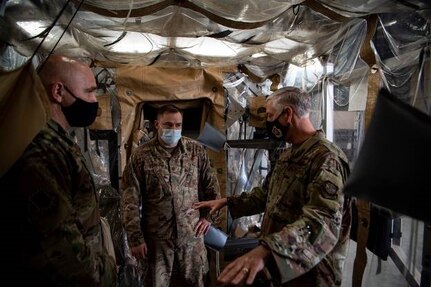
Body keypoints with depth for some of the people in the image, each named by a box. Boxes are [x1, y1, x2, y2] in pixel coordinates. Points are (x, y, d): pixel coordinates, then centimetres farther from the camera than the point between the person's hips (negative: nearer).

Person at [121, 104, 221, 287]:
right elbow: (131, 200, -7)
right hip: (156, 237, -1)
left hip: (192, 234, 2)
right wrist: (135, 238, -8)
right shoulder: (141, 155, -8)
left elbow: (211, 186, 9)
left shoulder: (196, 150, -1)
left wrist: (209, 216, 4)